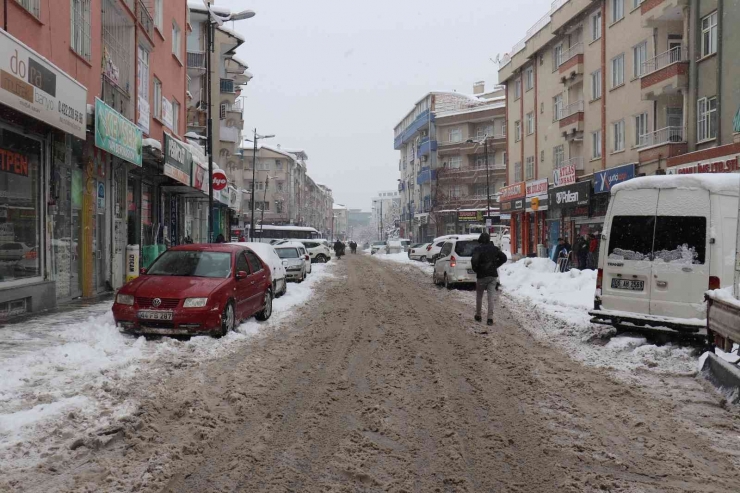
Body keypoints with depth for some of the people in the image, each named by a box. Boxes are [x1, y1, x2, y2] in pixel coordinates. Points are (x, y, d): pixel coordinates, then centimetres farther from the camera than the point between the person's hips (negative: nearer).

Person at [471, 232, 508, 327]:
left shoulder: (478, 249, -9)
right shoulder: (494, 248, 5)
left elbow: (474, 260, -24)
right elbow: (504, 258, 5)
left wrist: (475, 269, -6)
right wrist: (496, 265, 9)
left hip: (482, 276, -3)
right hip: (493, 275, 3)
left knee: (479, 296, 15)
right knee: (491, 297, 1)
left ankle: (478, 316, 24)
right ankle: (490, 318, -7)